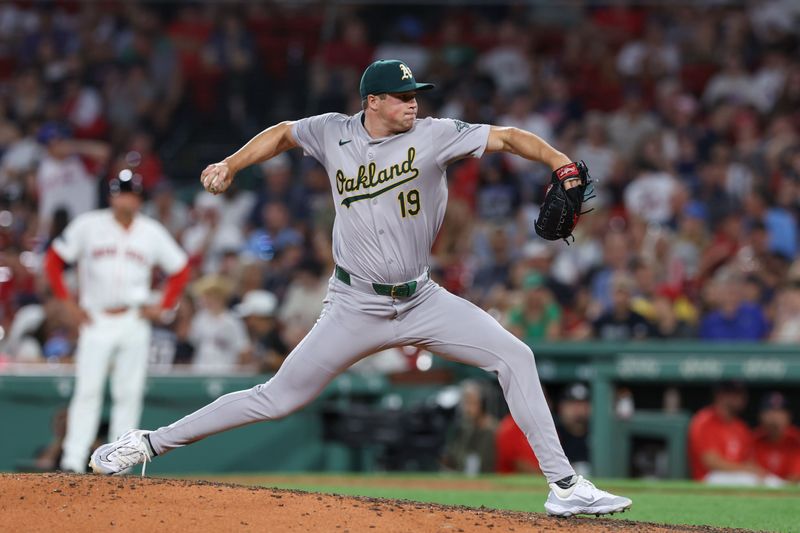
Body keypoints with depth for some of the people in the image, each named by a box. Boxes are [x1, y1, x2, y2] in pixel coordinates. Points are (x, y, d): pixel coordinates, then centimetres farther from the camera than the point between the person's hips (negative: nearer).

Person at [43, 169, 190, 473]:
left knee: (129, 393, 0)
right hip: (95, 320, -2)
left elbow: (180, 270, 17)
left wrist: (164, 308, 7)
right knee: (87, 390, -10)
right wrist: (68, 303, -1)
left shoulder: (152, 232, 7)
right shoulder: (89, 226, 1)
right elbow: (53, 260, 5)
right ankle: (73, 460, -11)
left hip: (134, 322, 2)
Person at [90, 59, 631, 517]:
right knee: (277, 398, -2)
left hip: (422, 301, 1)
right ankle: (149, 443, 10)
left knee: (515, 356, -12)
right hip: (356, 307, -1)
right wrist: (230, 165, 6)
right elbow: (283, 133, 17)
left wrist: (563, 164, -31)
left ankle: (563, 485, -7)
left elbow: (508, 137, -16)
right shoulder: (334, 133, -4)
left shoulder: (433, 135, -8)